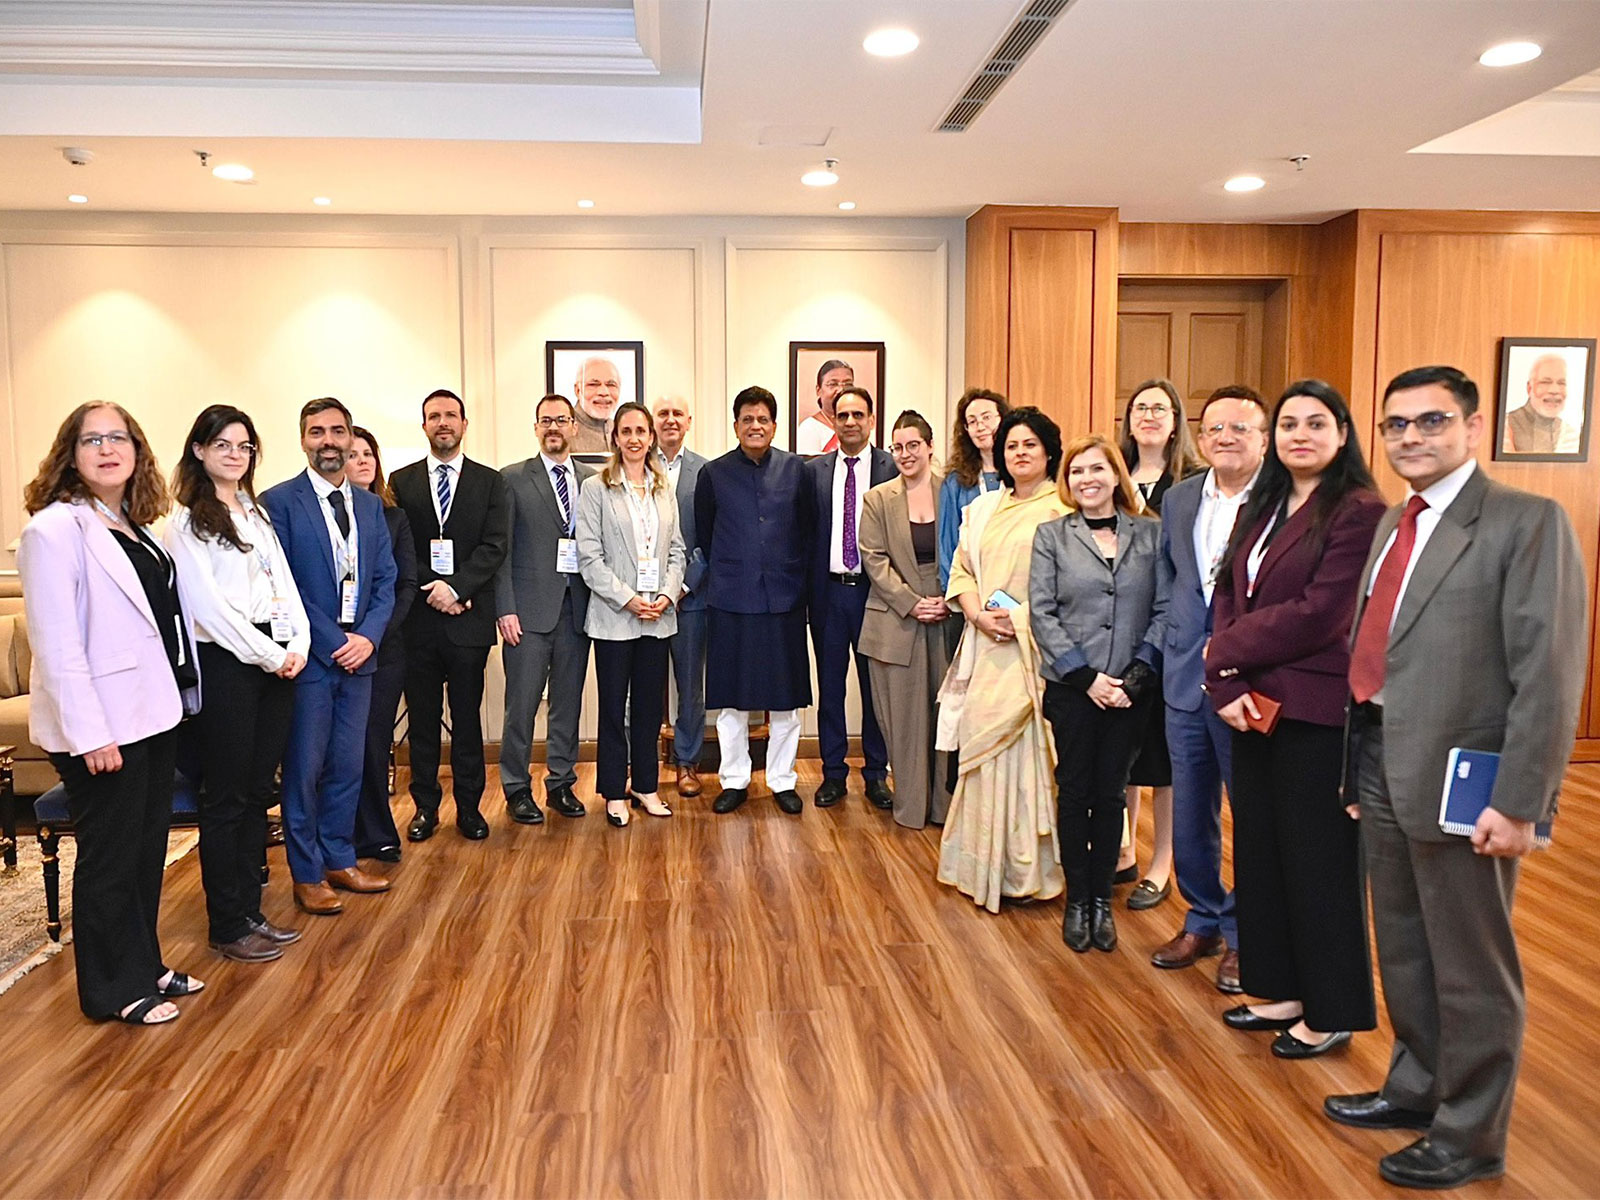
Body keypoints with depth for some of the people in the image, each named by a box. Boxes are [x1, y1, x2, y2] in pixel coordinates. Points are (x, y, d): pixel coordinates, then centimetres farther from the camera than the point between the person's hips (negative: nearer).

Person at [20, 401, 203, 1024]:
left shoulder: (134, 528, 12)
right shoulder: (55, 528, -14)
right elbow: (55, 642, -18)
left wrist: (180, 695, 13)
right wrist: (88, 733, -21)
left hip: (152, 714, 8)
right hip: (102, 726, -8)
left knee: (148, 846, 17)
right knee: (110, 856, 5)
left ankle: (145, 965, 32)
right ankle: (115, 989, 20)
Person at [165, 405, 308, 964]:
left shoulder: (256, 513, 16)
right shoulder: (186, 520, -5)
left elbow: (285, 584, 12)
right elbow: (207, 603, -12)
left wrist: (298, 645, -2)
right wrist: (267, 655, -13)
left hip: (276, 660, 7)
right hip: (224, 664, -7)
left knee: (258, 791, 12)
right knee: (227, 797, 1)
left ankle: (250, 911, 22)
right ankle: (227, 928, 12)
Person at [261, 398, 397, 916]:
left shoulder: (370, 505, 11)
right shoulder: (278, 501, -6)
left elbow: (385, 579, 10)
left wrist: (368, 636, -7)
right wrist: (331, 644, -13)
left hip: (358, 655, 5)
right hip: (309, 657, -5)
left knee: (347, 765, 13)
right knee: (304, 769, 5)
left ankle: (339, 860, 26)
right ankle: (307, 874, 17)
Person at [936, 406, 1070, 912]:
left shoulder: (1063, 509, -3)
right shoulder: (983, 508, 17)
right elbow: (962, 570, 14)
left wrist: (1022, 619, -17)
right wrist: (979, 614, -4)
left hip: (1037, 651, -5)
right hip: (986, 649, 6)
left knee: (1025, 747, -6)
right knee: (982, 745, 6)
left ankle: (1027, 868, 5)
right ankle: (984, 865, 17)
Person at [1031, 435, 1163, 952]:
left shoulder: (1151, 535, 4)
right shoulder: (1051, 535, 3)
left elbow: (1164, 610, 0)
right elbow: (1042, 613, -3)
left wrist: (1138, 672, -11)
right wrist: (1086, 676, -10)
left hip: (1130, 688, 1)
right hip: (1072, 686, 0)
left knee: (1111, 793, 9)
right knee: (1075, 791, 7)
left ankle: (1101, 899, 22)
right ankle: (1077, 899, 20)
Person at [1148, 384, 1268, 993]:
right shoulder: (1177, 499, 9)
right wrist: (1180, 640, 7)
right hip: (1186, 682, 6)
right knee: (1190, 813, 16)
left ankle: (1245, 936, 26)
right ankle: (1203, 920, 35)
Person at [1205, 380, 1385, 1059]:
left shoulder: (1360, 512, -11)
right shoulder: (1260, 510, 12)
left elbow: (1317, 615, -19)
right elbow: (1227, 599, 6)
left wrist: (1226, 652, -8)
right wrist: (1228, 687, -8)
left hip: (1318, 714, -7)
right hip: (1255, 710, 7)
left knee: (1318, 862, 5)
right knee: (1260, 850, 15)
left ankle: (1331, 1013, 23)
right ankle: (1280, 993, 31)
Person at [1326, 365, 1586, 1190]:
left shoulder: (1528, 523, -11)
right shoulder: (1391, 524, 12)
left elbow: (1549, 674, -16)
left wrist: (1517, 803, -18)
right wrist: (1358, 762, 11)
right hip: (1382, 767, 7)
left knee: (1469, 969, 9)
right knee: (1403, 953, 21)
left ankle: (1468, 1138, 27)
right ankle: (1416, 1088, 41)